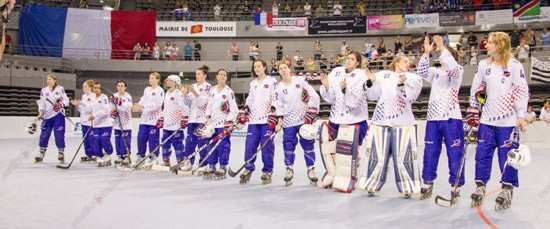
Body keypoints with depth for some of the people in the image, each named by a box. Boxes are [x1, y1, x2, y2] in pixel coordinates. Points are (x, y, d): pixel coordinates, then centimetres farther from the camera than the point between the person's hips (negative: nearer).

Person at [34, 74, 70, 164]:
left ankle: (61, 153, 6)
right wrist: (41, 113, -5)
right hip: (47, 115, 3)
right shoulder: (43, 90, 9)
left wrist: (60, 104, -22)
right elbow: (42, 103, 7)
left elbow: (66, 100, -3)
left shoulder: (60, 89, -1)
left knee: (59, 134, -4)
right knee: (44, 134, 4)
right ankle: (41, 154, 15)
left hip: (58, 115, -3)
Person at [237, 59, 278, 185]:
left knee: (266, 146, -4)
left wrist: (273, 116, -15)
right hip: (253, 119, 5)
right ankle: (248, 169, 10)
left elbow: (275, 99, -6)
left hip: (267, 119, -5)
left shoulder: (272, 81, 1)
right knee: (250, 145, -1)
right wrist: (244, 112, 10)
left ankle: (267, 172, 5)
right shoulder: (252, 83, 19)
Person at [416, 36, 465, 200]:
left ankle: (455, 187, 9)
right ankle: (427, 185, 19)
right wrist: (427, 52, -8)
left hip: (451, 118, -5)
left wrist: (442, 48, -23)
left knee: (455, 153, 0)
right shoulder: (435, 71, 14)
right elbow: (421, 73, -2)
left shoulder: (458, 71, 0)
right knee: (430, 153, 9)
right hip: (433, 118, 5)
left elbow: (452, 68, -22)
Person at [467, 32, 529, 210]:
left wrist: (521, 117, -9)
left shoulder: (515, 66, -6)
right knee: (482, 154, 5)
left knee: (508, 156, 4)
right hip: (487, 119, 4)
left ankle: (507, 190, 17)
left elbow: (522, 92, -6)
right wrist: (472, 113, 8)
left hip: (508, 121, -3)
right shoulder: (483, 65, 6)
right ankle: (480, 188, 16)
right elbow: (476, 90, 10)